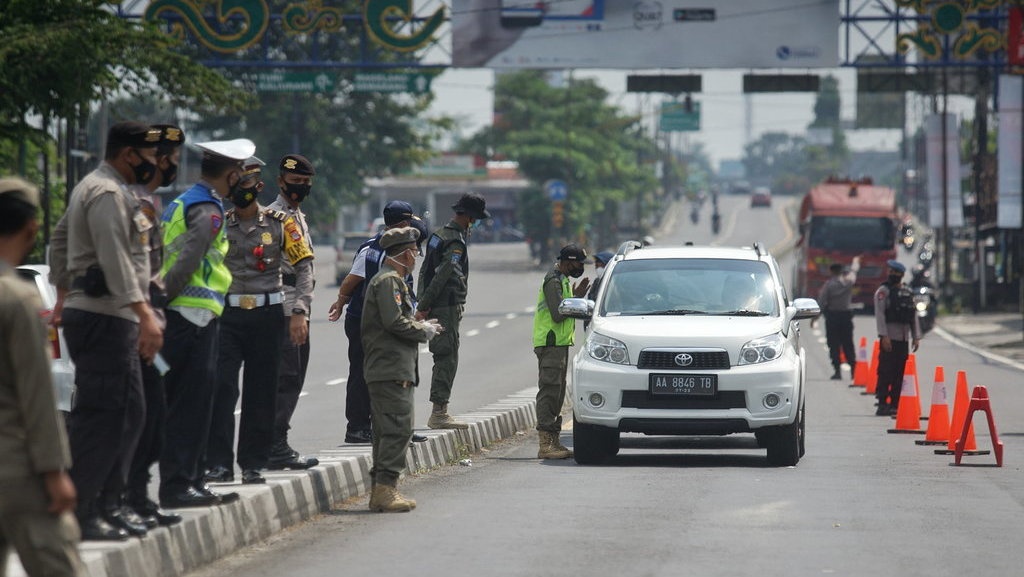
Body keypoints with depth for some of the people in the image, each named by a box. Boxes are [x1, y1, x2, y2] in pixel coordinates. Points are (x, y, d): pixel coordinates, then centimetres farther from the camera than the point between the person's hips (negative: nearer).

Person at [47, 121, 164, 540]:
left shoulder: (92, 189, 20)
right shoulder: (108, 193, -14)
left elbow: (60, 244, 29)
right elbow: (115, 259, -24)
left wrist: (64, 298, 31)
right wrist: (145, 315, -29)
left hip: (103, 317, 11)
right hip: (106, 317, -11)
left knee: (127, 414, 13)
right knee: (100, 415, -11)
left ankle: (99, 508, 15)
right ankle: (79, 514, -12)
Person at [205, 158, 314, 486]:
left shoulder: (279, 224, 4)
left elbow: (304, 267, 2)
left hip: (267, 314, -1)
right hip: (227, 314, 1)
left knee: (261, 393, 3)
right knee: (221, 387, -9)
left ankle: (253, 464, 9)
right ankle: (219, 463, -7)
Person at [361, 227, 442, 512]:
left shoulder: (392, 281, 23)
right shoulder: (389, 281, -11)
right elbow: (395, 322, -19)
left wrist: (421, 326, 15)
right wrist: (426, 330, -6)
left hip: (385, 370, 11)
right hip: (392, 370, -11)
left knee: (388, 430, 11)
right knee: (398, 427, -13)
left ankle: (380, 490, 13)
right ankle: (385, 488, -17)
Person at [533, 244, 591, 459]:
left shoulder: (562, 279, 19)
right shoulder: (554, 280, -13)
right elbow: (558, 314, -21)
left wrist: (576, 297, 10)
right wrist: (576, 298, -11)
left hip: (560, 343, 11)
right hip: (550, 343, -11)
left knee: (556, 394, 13)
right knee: (549, 391, -12)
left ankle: (553, 441, 18)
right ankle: (546, 444, -14)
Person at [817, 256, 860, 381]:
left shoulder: (829, 284, -8)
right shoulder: (848, 281, 2)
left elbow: (821, 302, -9)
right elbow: (853, 270, 25)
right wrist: (856, 262, 46)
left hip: (832, 316, -3)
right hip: (846, 315, 3)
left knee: (834, 345, 0)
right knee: (848, 345, 9)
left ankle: (837, 371, -7)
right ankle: (853, 369, 5)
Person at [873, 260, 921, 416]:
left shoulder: (908, 293, 16)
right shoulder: (883, 291, -1)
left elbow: (913, 315, 18)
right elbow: (879, 314, -9)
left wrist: (916, 337, 11)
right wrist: (884, 336, -18)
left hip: (904, 339, 5)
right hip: (889, 338, -5)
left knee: (900, 374, 5)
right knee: (885, 372, -8)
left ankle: (895, 404, 9)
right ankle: (882, 405, -8)